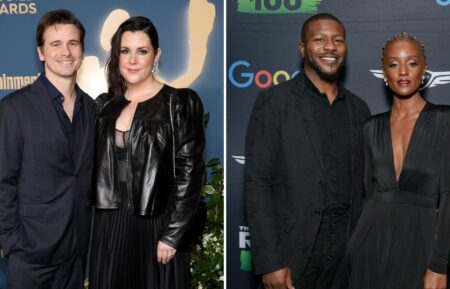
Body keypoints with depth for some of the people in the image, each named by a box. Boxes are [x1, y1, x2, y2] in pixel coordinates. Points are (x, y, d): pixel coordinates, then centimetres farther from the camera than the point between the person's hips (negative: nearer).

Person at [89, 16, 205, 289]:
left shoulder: (180, 103, -6)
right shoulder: (105, 105, 8)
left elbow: (190, 172, -10)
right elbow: (95, 167, 13)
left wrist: (172, 235, -15)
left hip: (156, 226, -4)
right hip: (109, 226, 4)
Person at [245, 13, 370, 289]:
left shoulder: (359, 109, 10)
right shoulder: (274, 102, -6)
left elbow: (361, 184, 13)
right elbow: (257, 183, -10)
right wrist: (269, 262, -15)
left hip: (346, 250, 4)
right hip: (293, 248, -4)